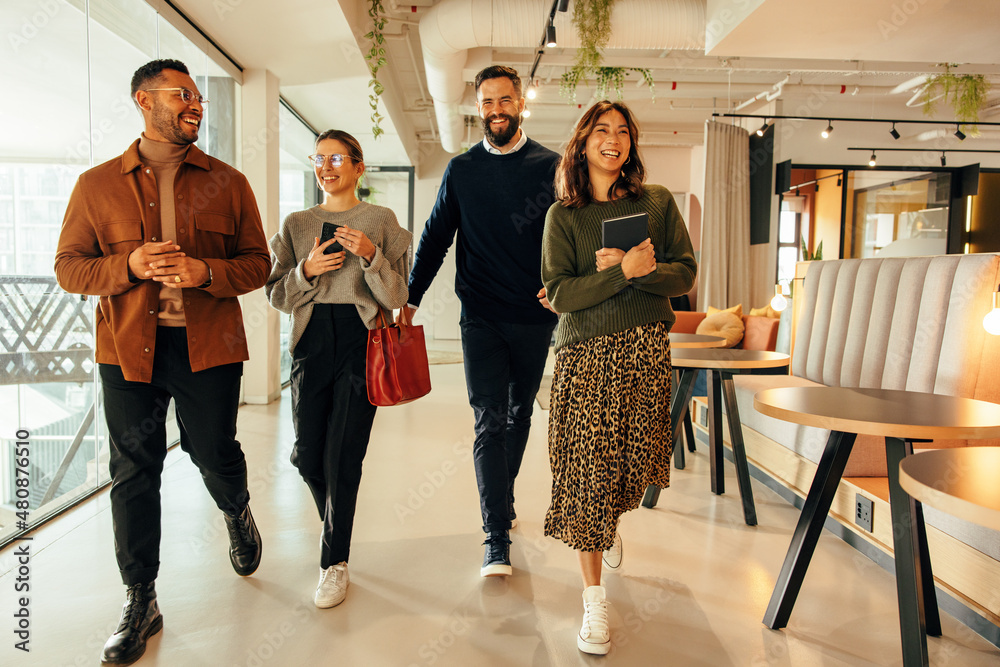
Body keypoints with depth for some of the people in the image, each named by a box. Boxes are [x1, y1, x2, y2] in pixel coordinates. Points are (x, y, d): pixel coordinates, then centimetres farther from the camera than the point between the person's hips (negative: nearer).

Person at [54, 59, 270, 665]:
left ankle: (238, 513, 45)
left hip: (209, 347, 0)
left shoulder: (228, 183, 5)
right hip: (129, 349, 1)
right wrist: (130, 264, -14)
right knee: (134, 475, 6)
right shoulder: (97, 184, 6)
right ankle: (141, 604, 22)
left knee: (215, 455, 8)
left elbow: (258, 264, 4)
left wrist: (205, 271, -15)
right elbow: (68, 267, 6)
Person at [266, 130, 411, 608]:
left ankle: (335, 561, 15)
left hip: (361, 340, -3)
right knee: (306, 456, 5)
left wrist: (371, 255, -16)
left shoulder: (381, 220, 4)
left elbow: (397, 297, -1)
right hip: (312, 340, 3)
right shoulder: (296, 224, 12)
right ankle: (336, 526, 37)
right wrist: (308, 270, -9)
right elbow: (277, 295, 9)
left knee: (342, 458, -3)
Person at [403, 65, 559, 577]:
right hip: (481, 317, 0)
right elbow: (435, 237, 10)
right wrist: (409, 297, 5)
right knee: (490, 422, -6)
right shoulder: (461, 170, 6)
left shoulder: (550, 166, 2)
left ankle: (501, 500, 36)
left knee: (519, 414, 14)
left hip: (535, 315, 1)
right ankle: (497, 540, -3)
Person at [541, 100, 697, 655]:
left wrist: (641, 268, -14)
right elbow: (559, 293, -6)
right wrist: (622, 272, -18)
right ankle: (594, 599, 6)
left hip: (646, 348, 2)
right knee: (588, 468, -5)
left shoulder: (658, 201, 9)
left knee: (635, 461, 9)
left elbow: (685, 274, 5)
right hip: (585, 352, -2)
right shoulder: (563, 215, 4)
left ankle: (611, 523, 46)